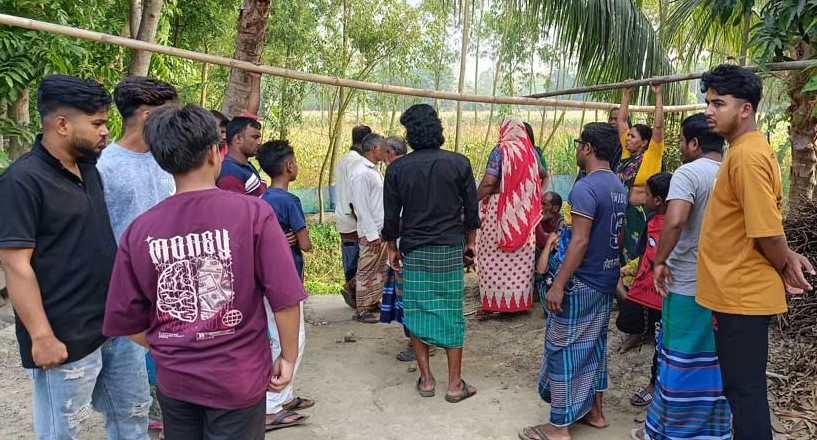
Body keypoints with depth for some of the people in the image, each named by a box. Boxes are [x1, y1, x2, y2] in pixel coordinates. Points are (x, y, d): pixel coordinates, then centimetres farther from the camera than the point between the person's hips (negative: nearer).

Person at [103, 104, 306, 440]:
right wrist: (288, 357, -1)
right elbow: (284, 299, -16)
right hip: (238, 378, -3)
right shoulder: (253, 213, -17)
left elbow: (126, 320, -1)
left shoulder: (139, 230, -8)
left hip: (174, 380, 3)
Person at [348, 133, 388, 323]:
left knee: (379, 269, 17)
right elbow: (361, 207, -20)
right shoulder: (361, 173, -17)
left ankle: (374, 302, 29)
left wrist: (383, 231, 16)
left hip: (381, 230, 10)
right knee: (366, 271, -1)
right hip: (370, 232, -10)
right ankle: (362, 310, 8)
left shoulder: (373, 170, 13)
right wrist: (372, 234, -20)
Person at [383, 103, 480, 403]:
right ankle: (455, 384, 13)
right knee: (451, 314, 7)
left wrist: (392, 248, 14)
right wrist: (470, 243, 16)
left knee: (417, 313, 11)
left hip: (414, 252, 0)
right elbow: (471, 209, 2)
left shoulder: (397, 169, -5)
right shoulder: (459, 163, -4)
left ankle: (426, 379, 18)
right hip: (450, 251, 0)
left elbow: (391, 216, 0)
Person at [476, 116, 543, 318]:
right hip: (524, 211, 5)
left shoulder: (501, 151, -9)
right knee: (521, 257, 12)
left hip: (500, 209, -5)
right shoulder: (530, 152, 7)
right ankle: (520, 299, 20)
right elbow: (540, 175, 24)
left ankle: (492, 302, 4)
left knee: (494, 256, 2)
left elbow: (488, 182, -18)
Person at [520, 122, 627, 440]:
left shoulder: (585, 188, -20)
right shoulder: (619, 187, 9)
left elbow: (580, 242, -24)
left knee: (565, 349, -1)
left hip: (582, 283, -9)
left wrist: (558, 285, -22)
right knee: (594, 344, 19)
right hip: (607, 280, 9)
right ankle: (595, 411, 31)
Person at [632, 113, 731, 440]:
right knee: (713, 360, 15)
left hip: (688, 283, -6)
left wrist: (659, 261, -18)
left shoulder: (689, 172, -13)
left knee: (679, 360, 5)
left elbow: (675, 221, -29)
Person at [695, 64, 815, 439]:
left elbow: (768, 232, -22)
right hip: (738, 292, 10)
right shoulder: (746, 149, 12)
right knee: (742, 387, 20)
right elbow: (768, 219, 18)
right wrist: (786, 259, 6)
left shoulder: (747, 155, -21)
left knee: (744, 390, 2)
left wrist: (784, 267, -4)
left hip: (742, 295, -10)